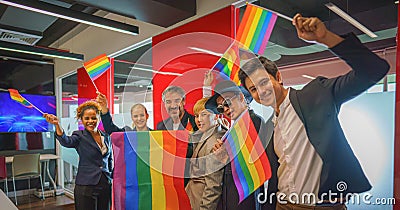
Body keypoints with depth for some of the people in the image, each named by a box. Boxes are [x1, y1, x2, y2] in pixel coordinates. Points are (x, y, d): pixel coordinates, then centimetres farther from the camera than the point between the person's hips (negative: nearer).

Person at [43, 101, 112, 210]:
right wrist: (57, 124, -43)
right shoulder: (79, 136, -3)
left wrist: (111, 178, 11)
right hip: (86, 187, -4)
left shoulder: (106, 137, 8)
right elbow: (66, 141, -26)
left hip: (105, 186, 4)